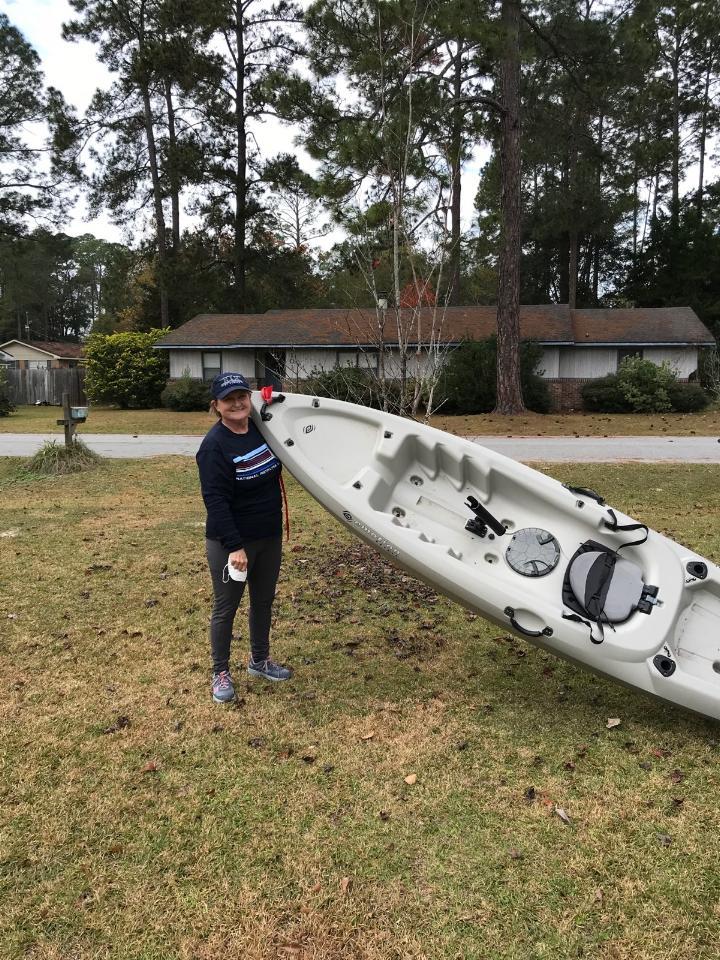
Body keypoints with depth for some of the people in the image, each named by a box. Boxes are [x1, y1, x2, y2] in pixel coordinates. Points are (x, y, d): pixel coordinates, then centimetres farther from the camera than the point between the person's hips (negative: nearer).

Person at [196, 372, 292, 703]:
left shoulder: (261, 429, -1)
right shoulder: (214, 445, -21)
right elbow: (215, 500, -24)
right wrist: (234, 547, -27)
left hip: (269, 537, 7)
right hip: (230, 543, -7)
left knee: (263, 601, 20)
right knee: (226, 608, 8)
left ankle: (259, 660, 40)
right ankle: (221, 673, 26)